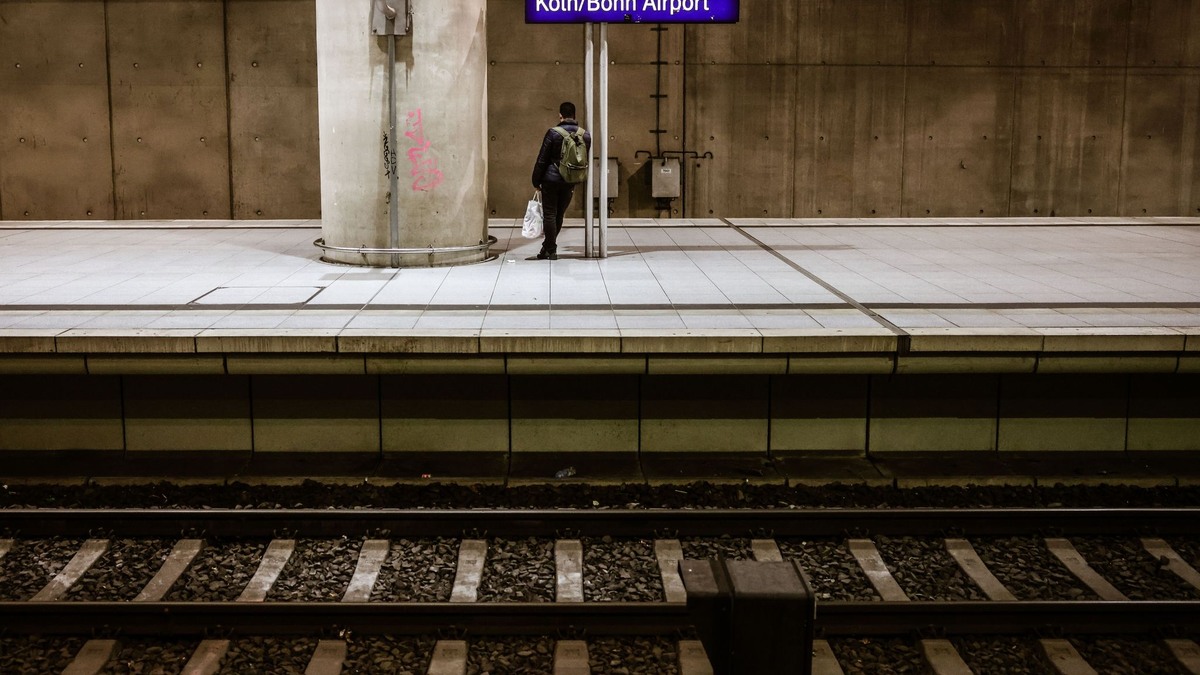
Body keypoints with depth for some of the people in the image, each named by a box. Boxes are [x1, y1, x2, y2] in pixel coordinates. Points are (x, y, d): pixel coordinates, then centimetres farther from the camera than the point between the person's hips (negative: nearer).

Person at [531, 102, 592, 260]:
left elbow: (542, 159, -7)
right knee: (559, 215, 15)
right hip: (570, 182, 4)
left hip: (551, 180, -4)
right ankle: (548, 247, 24)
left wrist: (536, 182, 1)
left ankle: (551, 251, 3)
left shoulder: (553, 133, -11)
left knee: (549, 215, 3)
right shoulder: (585, 135, 2)